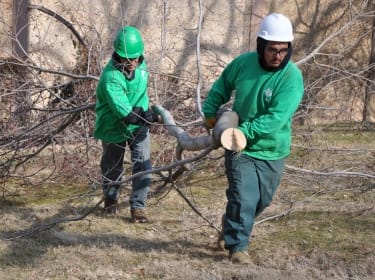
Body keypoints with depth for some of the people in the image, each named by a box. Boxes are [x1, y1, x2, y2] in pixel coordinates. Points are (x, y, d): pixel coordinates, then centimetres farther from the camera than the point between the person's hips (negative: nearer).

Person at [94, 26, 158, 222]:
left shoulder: (141, 66, -11)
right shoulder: (111, 76, -32)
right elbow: (123, 112, -37)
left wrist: (141, 109, -8)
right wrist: (146, 117, -48)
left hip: (138, 126, 4)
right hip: (114, 127, -4)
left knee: (142, 165, -9)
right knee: (112, 167, 15)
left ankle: (138, 206, -2)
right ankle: (110, 199, 40)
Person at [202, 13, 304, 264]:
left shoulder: (292, 77, -19)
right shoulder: (244, 63, -8)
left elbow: (277, 117, -28)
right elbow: (222, 86, 14)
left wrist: (245, 131, -34)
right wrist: (210, 112, 12)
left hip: (272, 151, 0)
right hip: (240, 147, 0)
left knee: (261, 200, 15)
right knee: (243, 198, -12)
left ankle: (231, 230, 39)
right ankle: (238, 246, -1)